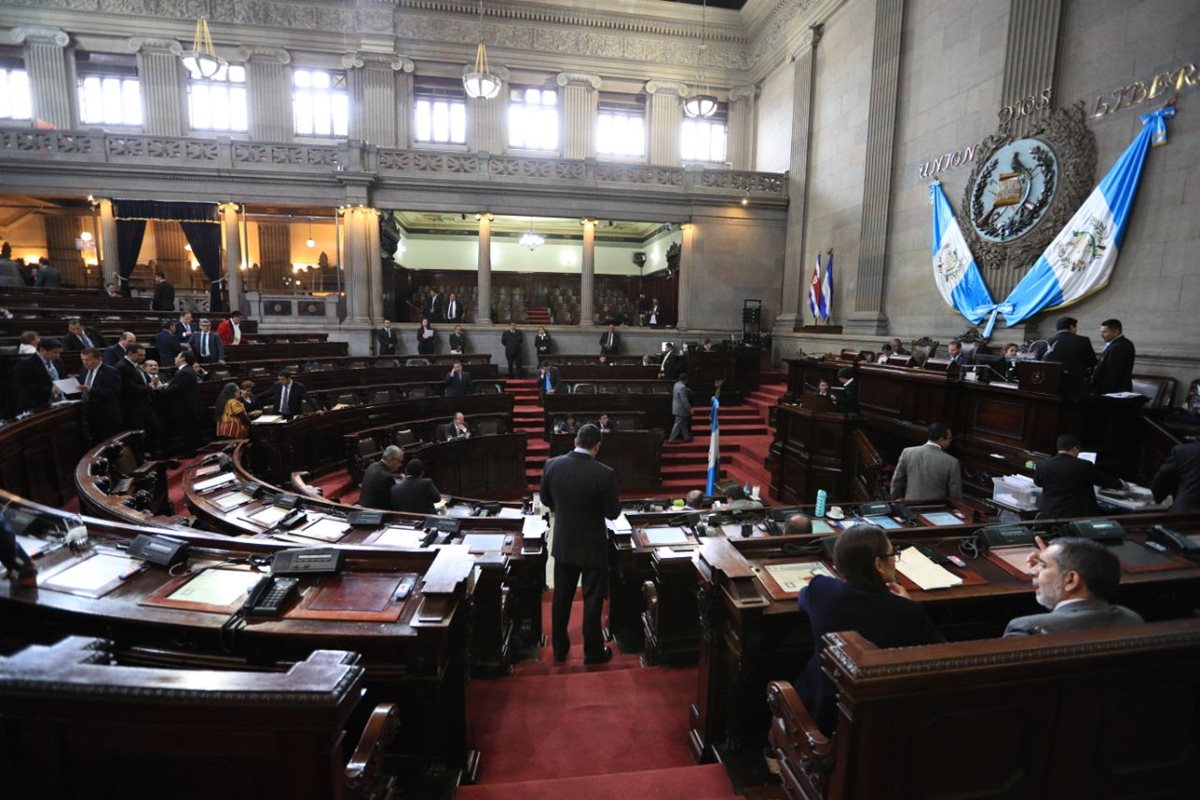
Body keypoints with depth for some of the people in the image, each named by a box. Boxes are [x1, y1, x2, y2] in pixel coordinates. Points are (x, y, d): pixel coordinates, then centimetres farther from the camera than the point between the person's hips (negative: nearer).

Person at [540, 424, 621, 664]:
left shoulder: (552, 465, -11)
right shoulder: (604, 473, -24)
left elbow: (545, 500, 3)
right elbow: (613, 513, -14)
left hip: (563, 544, 4)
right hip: (593, 546, -4)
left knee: (561, 597, 19)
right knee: (592, 599, 13)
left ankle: (559, 648, 33)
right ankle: (593, 652, 27)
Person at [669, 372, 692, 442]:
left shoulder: (676, 384, 5)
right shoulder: (682, 387, -24)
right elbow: (684, 400, -24)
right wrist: (689, 409, -14)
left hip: (677, 407, 10)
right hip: (681, 409, -10)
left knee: (683, 424, 18)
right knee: (678, 424, -1)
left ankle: (686, 437, 27)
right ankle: (671, 439, 5)